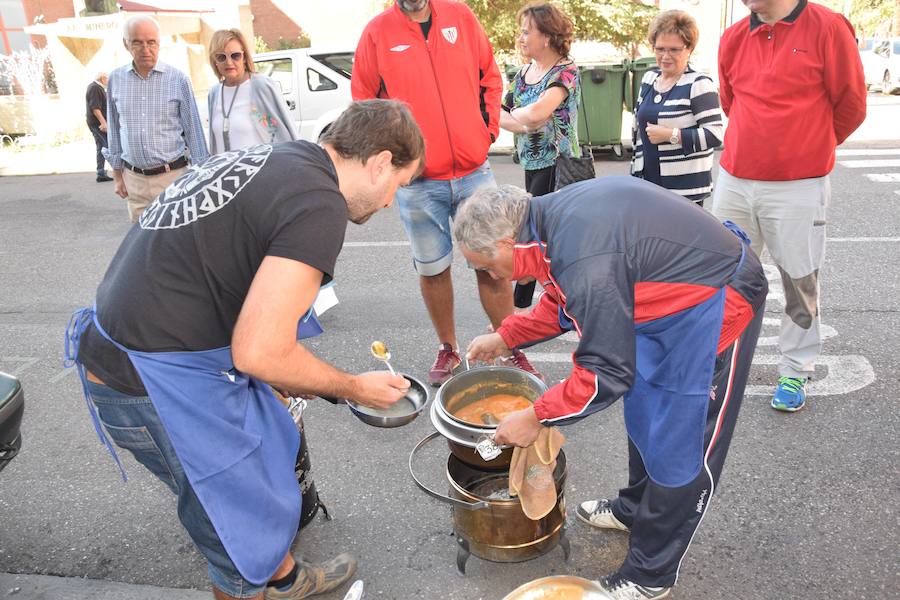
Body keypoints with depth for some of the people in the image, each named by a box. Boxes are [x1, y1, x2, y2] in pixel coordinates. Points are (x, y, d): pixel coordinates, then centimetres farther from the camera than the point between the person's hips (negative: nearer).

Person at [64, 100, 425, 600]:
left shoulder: (271, 159, 9)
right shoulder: (320, 203, -20)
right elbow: (259, 353, -25)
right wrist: (354, 388, -7)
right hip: (158, 386, -10)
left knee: (271, 453, 26)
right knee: (244, 512, 11)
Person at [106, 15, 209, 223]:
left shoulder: (178, 79, -4)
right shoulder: (116, 79, 5)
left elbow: (194, 130, 0)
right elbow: (114, 130, 13)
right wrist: (117, 174, 13)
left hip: (172, 175, -3)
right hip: (134, 179, 3)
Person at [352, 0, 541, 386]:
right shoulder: (377, 33, 0)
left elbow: (490, 78, 13)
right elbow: (364, 103, 4)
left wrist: (489, 129, 4)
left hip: (474, 171, 1)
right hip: (416, 181, -1)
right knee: (432, 268, 10)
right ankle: (448, 349, 28)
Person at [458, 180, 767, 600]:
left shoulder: (586, 262, -35)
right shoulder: (554, 215, -6)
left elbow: (607, 372, -26)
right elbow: (564, 301, 12)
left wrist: (536, 417, -16)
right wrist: (505, 337, 12)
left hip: (715, 300, -10)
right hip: (673, 286, 10)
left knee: (679, 447, 0)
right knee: (644, 411, 22)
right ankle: (636, 509, 44)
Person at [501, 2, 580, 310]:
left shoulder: (565, 71, -14)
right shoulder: (523, 72, 9)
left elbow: (537, 113, -29)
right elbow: (500, 114, 2)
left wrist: (514, 115, -11)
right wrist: (524, 123, -17)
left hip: (557, 165, -8)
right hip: (532, 163, 8)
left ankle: (519, 307, 7)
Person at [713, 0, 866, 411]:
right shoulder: (733, 38, 5)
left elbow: (851, 105, 1)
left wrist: (811, 147, 13)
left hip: (799, 187, -4)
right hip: (733, 182, 4)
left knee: (800, 281, 7)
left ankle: (795, 371, 23)